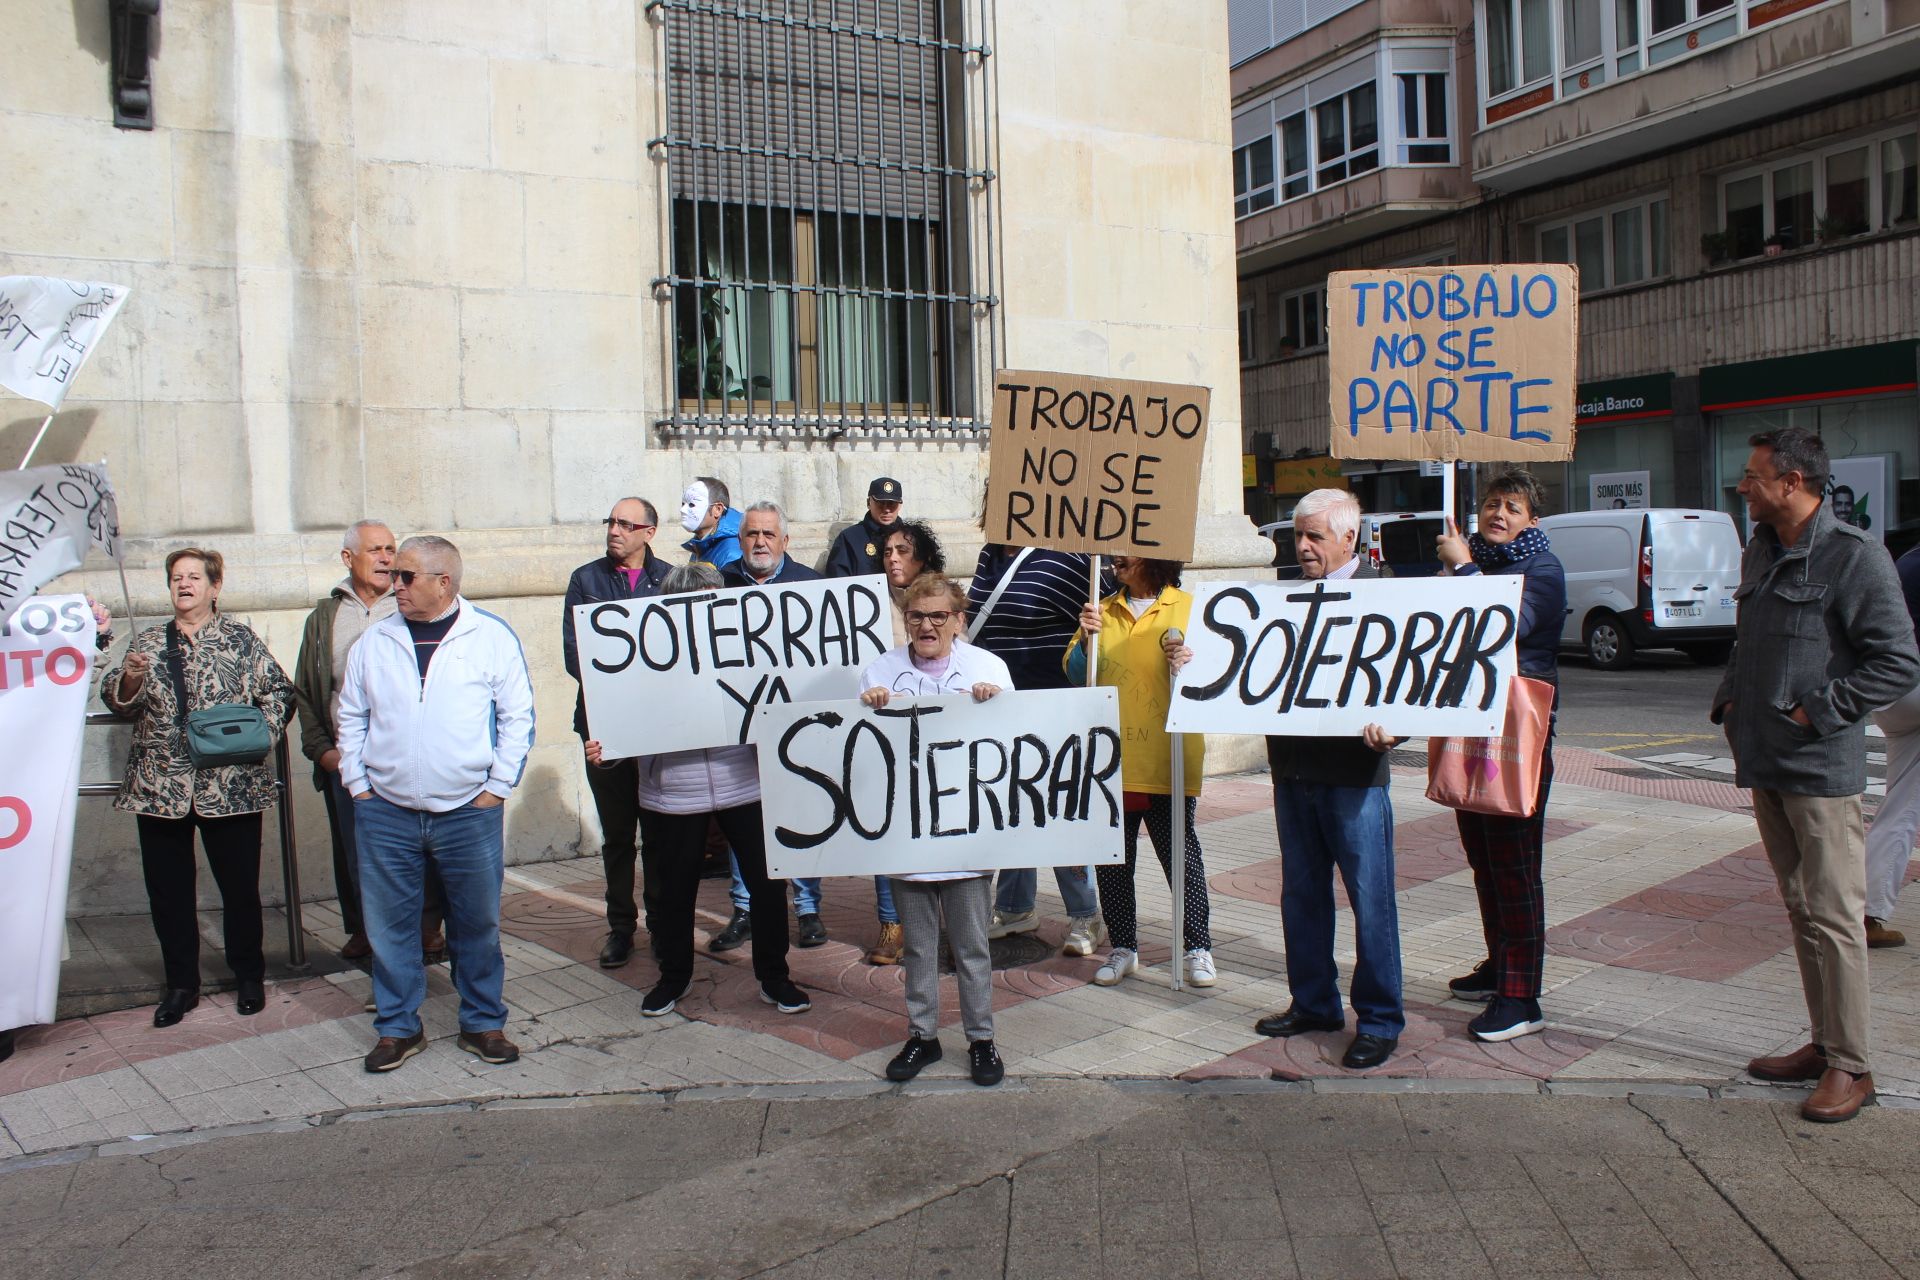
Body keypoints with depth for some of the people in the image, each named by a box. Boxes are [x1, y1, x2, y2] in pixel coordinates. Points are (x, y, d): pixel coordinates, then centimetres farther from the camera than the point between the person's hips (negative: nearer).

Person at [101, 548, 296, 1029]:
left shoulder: (241, 639, 3)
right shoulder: (148, 643, 11)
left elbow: (279, 692, 2)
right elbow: (117, 701, 8)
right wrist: (129, 677, -13)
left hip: (230, 786, -3)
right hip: (159, 787, 3)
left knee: (240, 885, 6)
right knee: (168, 890, 8)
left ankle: (249, 976, 22)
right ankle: (181, 983, 22)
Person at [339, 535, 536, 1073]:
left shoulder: (492, 637, -1)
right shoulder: (374, 641, 8)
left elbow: (518, 716, -1)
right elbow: (351, 718, 14)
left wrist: (497, 787, -5)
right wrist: (359, 786, 5)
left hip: (470, 812, -2)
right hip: (385, 812, 3)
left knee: (478, 926, 7)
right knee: (389, 927, 8)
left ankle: (483, 1024, 21)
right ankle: (398, 1028, 23)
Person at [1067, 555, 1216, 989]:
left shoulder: (1188, 608, 1)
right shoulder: (1104, 611, 12)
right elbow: (1075, 674, 8)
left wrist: (1189, 663, -19)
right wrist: (1087, 638, -9)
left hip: (1166, 761, -4)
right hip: (1110, 760, 4)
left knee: (1180, 853, 2)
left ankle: (1197, 947, 18)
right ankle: (1123, 946, 23)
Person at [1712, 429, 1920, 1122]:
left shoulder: (1853, 555, -12)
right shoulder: (1760, 551, 14)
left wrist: (1818, 712, -14)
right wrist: (1730, 699, 12)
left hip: (1821, 768, -8)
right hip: (1764, 761, 8)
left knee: (1834, 917, -2)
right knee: (1801, 910, 15)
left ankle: (1850, 1066, 8)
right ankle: (1824, 1042, 25)